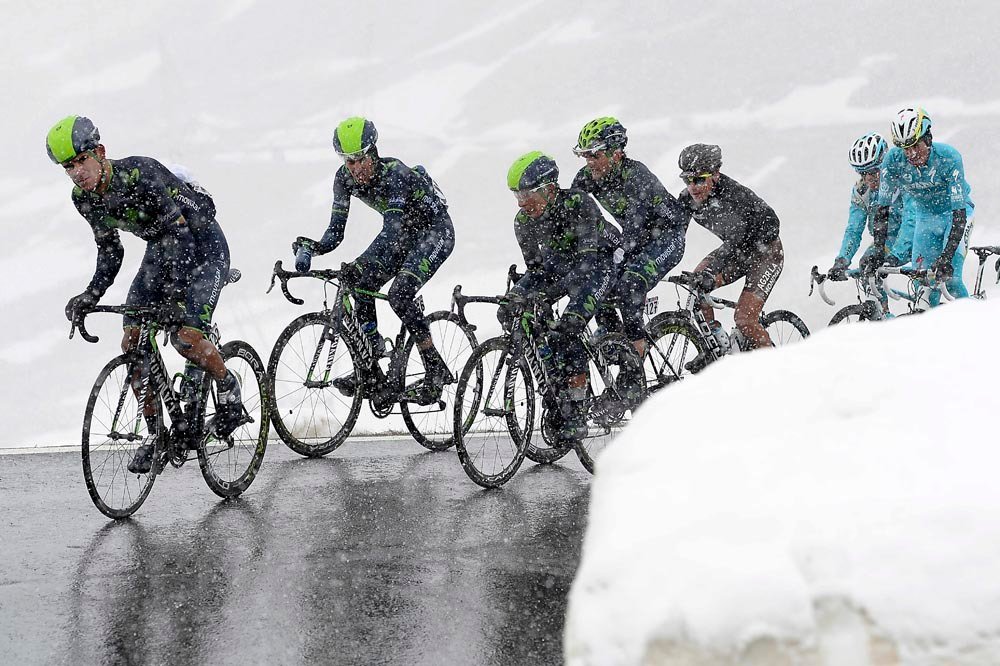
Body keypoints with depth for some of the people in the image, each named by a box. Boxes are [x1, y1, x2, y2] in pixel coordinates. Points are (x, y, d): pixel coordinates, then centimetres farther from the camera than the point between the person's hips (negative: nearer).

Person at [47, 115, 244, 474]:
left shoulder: (140, 173, -31)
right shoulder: (84, 198, -8)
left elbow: (180, 233, -34)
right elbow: (110, 251, 5)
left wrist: (174, 293, -43)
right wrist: (91, 295, -10)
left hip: (203, 244, -7)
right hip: (161, 248, 7)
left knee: (185, 336, -25)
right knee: (132, 343, -5)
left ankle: (227, 385, 4)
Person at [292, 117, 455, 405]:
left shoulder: (395, 174, -32)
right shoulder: (345, 179, -12)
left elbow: (392, 230, -42)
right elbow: (335, 231, -11)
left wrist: (359, 265, -55)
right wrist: (309, 248, -32)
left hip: (435, 231, -7)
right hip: (404, 233, 7)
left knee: (399, 295, -26)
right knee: (361, 285, -10)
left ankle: (436, 371, -17)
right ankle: (372, 375, -6)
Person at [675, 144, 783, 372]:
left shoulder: (734, 195, -34)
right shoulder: (687, 200, -14)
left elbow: (735, 239, -45)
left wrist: (711, 271, -58)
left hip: (766, 252, -6)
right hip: (737, 250, 6)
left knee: (744, 319, -17)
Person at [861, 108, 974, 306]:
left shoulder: (948, 158, -33)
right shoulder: (894, 159, -24)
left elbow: (959, 214, -35)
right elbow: (883, 207, -20)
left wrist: (946, 258, -43)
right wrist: (878, 251, -30)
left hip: (953, 210, -3)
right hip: (924, 214, 4)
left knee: (949, 278, -18)